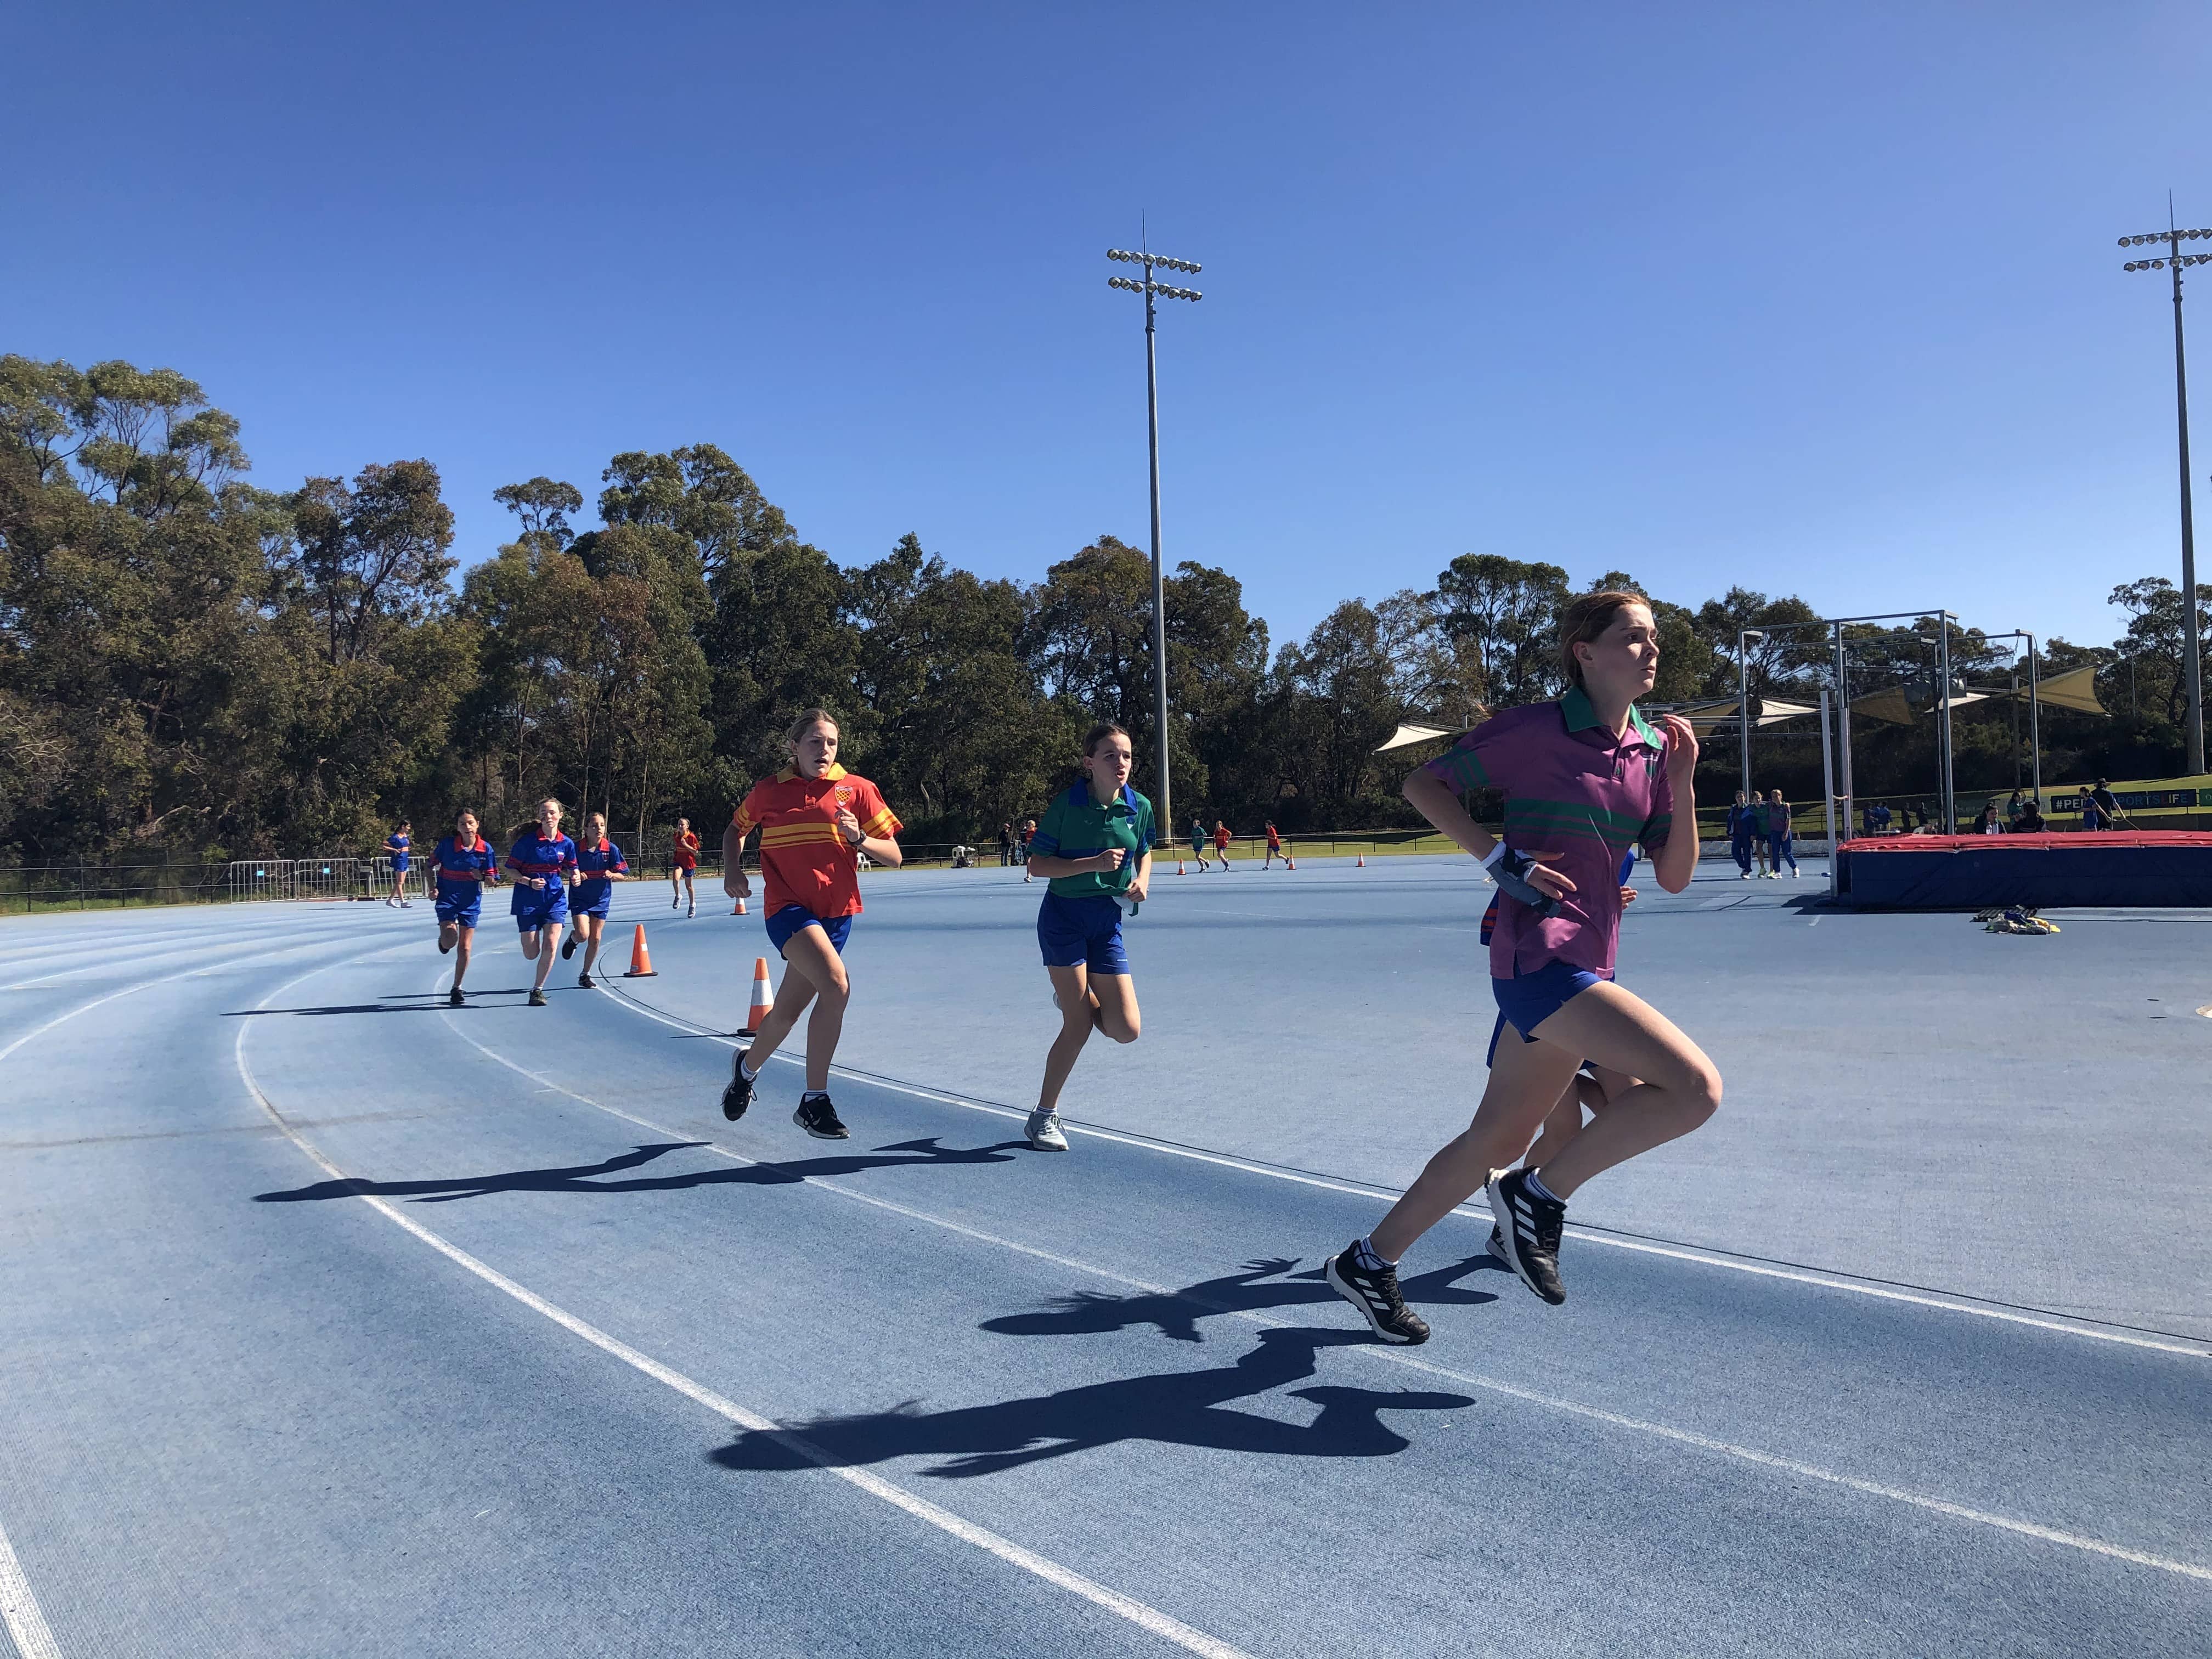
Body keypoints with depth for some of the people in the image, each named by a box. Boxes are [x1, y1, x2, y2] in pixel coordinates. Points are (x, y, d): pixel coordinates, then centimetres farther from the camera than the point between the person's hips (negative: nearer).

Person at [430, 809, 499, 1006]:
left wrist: (482, 877, -22)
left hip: (471, 901, 2)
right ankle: (443, 940, 20)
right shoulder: (447, 844, -11)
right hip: (447, 898, -1)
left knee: (464, 948, 3)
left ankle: (456, 989, 18)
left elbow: (492, 880, -1)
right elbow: (430, 866, 4)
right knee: (449, 941, -20)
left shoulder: (485, 848, -7)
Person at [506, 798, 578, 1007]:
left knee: (550, 945, -13)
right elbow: (511, 870, -4)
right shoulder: (527, 841, -9)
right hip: (528, 900, -2)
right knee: (531, 954, 0)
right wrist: (529, 882, -20)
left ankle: (538, 989, 4)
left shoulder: (567, 844, 0)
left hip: (555, 898, 2)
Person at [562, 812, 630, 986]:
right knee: (583, 935, -17)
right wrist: (575, 875, -19)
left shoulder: (611, 849, -7)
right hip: (579, 899, -2)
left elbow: (623, 875, -2)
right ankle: (572, 940, 21)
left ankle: (585, 975, 22)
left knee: (595, 940, 5)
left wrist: (612, 875, -23)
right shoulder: (576, 849, -10)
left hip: (601, 900, 2)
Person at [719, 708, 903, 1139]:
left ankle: (748, 1068, 43)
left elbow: (894, 856, 0)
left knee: (787, 1011, 9)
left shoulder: (856, 789, 0)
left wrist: (859, 838, -19)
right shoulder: (769, 791, 3)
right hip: (787, 908, -2)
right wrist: (732, 869, 3)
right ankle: (814, 1101, -16)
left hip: (836, 913, 2)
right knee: (836, 984, -27)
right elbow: (736, 829, 22)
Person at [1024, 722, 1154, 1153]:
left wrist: (1142, 881, -3)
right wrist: (1092, 863, -22)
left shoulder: (1140, 807, 0)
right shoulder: (1066, 805, -12)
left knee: (1127, 1030, -3)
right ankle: (1045, 1117, 12)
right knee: (1079, 1026, -6)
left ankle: (1076, 997, 30)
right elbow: (1037, 864, -10)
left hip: (1107, 922, 4)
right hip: (1065, 916, -4)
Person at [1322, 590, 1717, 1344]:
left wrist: (1682, 784, -2)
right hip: (1541, 959, -8)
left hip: (1587, 968, 8)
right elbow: (1422, 784, -3)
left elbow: (1674, 876, 12)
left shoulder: (1652, 750, 12)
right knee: (1695, 1087, -19)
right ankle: (1540, 1195, -2)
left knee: (1497, 1141, 14)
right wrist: (1500, 858, -13)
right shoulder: (1534, 729, -8)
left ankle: (1369, 1262, 28)